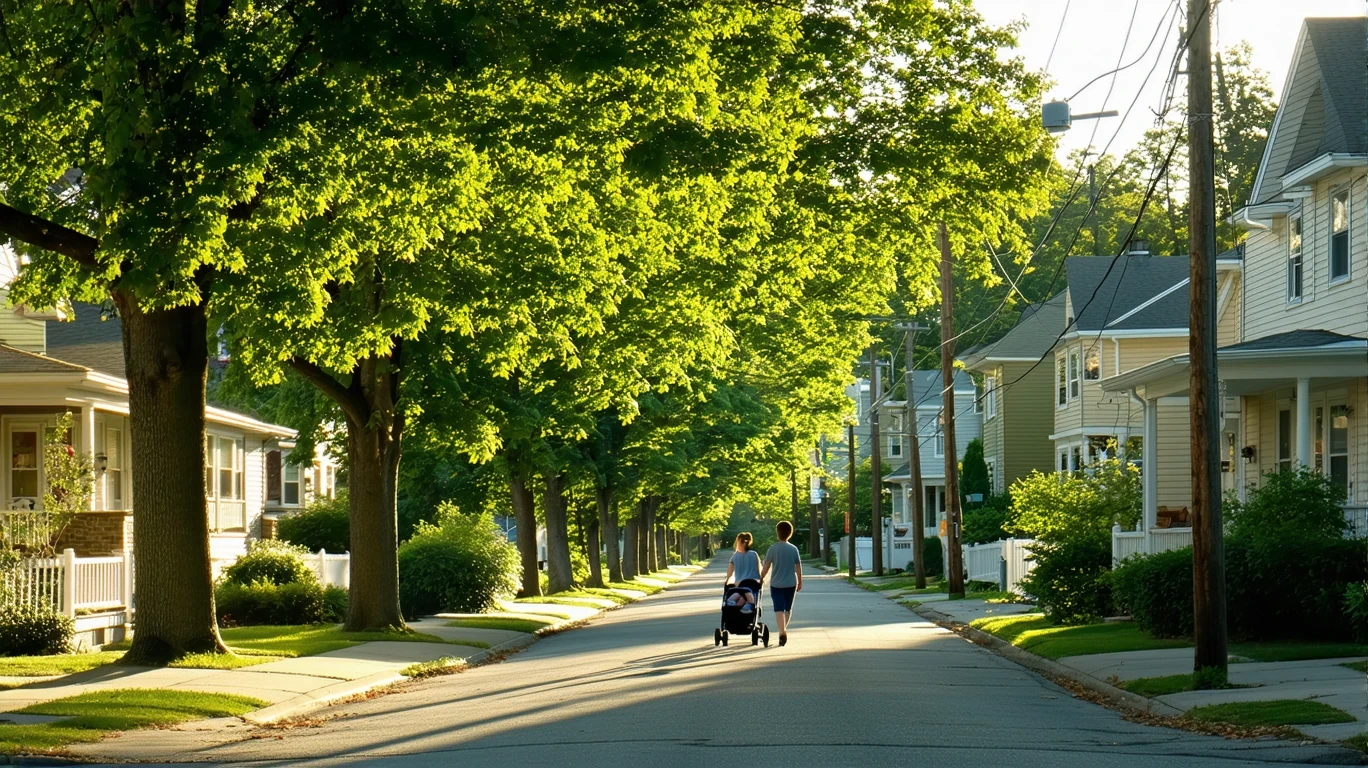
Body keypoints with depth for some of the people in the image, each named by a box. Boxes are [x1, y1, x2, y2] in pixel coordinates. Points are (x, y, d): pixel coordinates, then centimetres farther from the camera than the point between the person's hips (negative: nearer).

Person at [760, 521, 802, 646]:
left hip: (776, 584, -2)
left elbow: (766, 567, -7)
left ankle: (782, 632, -21)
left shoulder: (772, 549, -8)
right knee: (788, 608, 18)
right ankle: (783, 630, 27)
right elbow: (798, 567, 1)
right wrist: (800, 582, 12)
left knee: (779, 609, -4)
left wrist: (761, 578, 9)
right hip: (791, 583, 2)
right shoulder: (794, 549, -2)